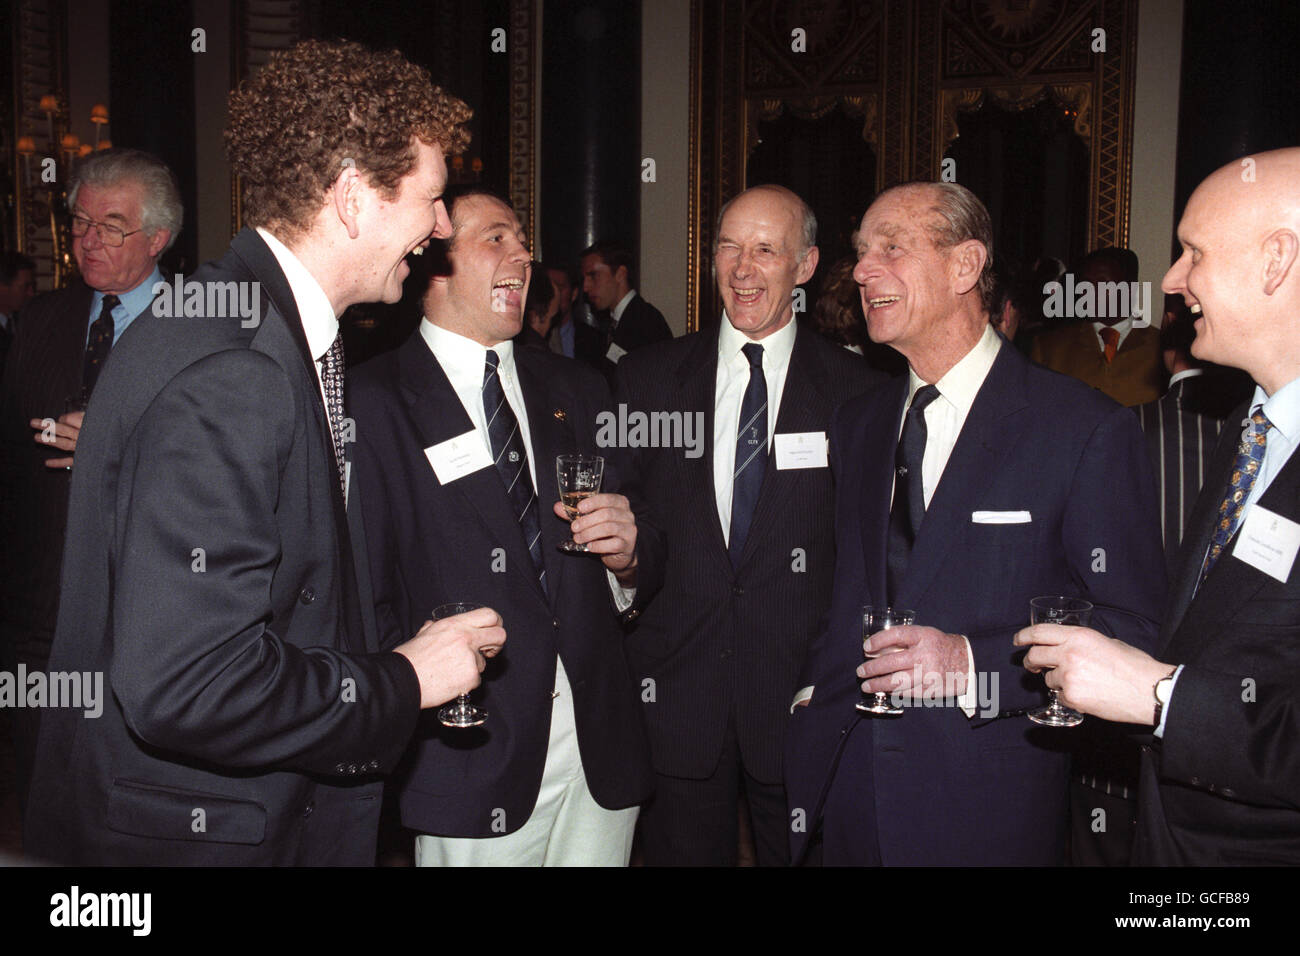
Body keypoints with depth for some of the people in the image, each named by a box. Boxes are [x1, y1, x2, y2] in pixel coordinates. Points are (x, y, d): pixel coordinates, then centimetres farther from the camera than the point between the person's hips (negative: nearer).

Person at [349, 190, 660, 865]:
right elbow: (363, 591, -4)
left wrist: (627, 556, -6)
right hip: (475, 759, -4)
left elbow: (647, 573, 15)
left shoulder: (576, 390, 13)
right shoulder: (374, 404, -3)